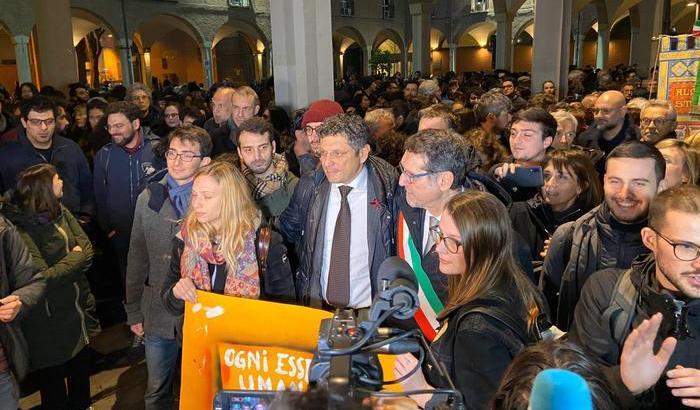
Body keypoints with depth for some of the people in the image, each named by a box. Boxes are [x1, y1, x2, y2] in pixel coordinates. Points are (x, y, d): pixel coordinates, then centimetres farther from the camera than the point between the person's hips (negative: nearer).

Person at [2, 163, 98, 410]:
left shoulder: (60, 212, -1)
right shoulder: (21, 230, -23)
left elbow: (87, 248, -1)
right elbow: (44, 279, -25)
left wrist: (66, 264, -18)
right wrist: (75, 257, -13)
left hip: (77, 307, 7)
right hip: (49, 321, -7)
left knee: (82, 364, 24)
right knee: (53, 374, 14)